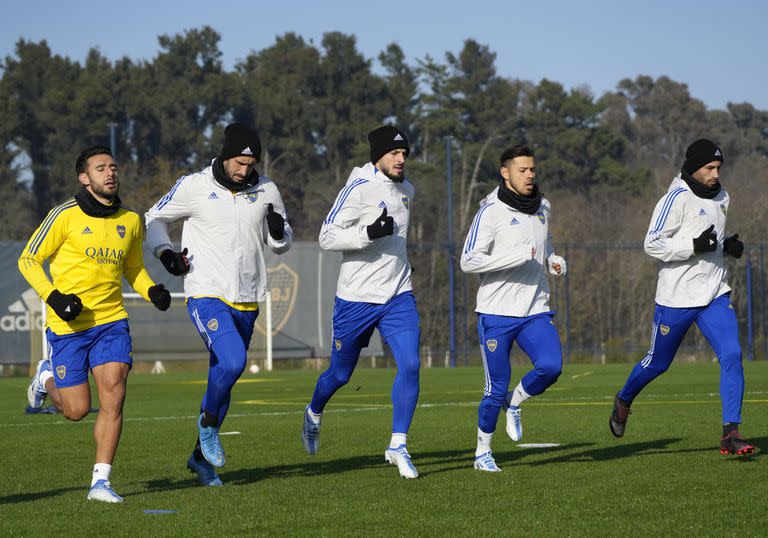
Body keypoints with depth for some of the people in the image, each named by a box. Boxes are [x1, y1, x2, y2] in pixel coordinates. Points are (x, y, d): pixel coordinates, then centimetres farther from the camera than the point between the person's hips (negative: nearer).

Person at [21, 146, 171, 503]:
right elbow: (28, 260, -2)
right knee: (77, 410, 0)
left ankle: (100, 482, -6)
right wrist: (54, 297, -17)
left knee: (113, 398, -13)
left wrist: (152, 291, 1)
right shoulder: (65, 216, -8)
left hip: (111, 321, 3)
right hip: (68, 325, -3)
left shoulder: (130, 221, 7)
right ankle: (47, 378, 34)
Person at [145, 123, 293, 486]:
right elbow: (155, 218, 9)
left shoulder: (266, 191, 5)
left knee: (223, 377, 10)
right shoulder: (194, 187, -5)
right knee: (233, 361, -26)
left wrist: (278, 232, -7)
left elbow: (281, 245, 16)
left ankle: (201, 456, 25)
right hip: (206, 296, -4)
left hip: (247, 302, 5)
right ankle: (208, 422, 1)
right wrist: (165, 252, -8)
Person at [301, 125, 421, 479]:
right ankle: (314, 414, 42)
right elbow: (327, 237, -18)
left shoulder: (406, 190, 10)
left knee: (410, 365, -14)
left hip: (398, 297, 5)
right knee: (340, 373, 9)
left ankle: (398, 446, -8)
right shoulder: (360, 188, -14)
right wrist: (369, 232, -29)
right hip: (356, 298, -5)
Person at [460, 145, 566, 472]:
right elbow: (469, 261, -15)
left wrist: (554, 261, 7)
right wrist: (517, 258, -22)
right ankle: (483, 452, 18)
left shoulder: (542, 208, 11)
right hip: (496, 313, -5)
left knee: (550, 366, -19)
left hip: (535, 310, 5)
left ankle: (514, 403, 12)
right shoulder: (491, 212, -9)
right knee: (496, 389, -3)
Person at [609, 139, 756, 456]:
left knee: (732, 356, -13)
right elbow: (653, 244, -18)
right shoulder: (677, 199, -14)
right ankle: (623, 401, 41)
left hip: (715, 295, 6)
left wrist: (729, 246, 4)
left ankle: (730, 435, -15)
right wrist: (695, 246, -26)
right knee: (658, 363, 10)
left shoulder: (720, 198, 11)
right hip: (677, 299, -6)